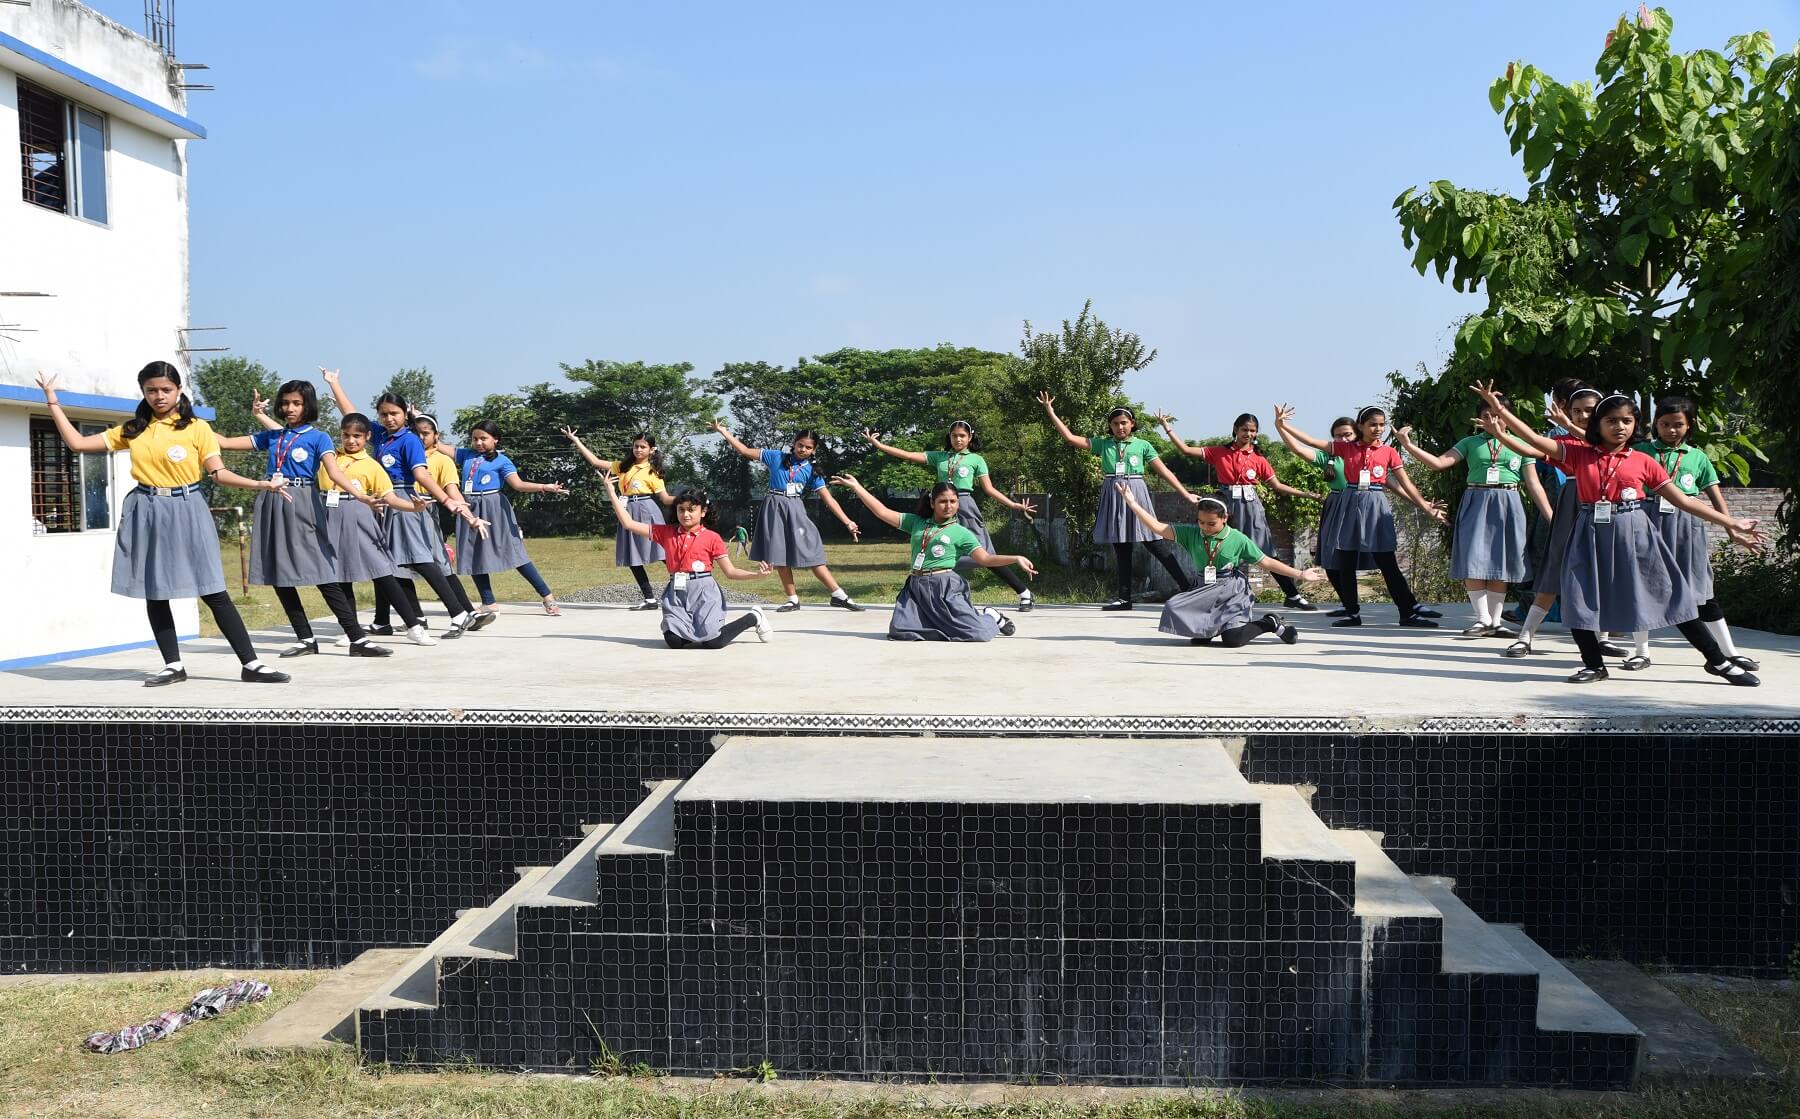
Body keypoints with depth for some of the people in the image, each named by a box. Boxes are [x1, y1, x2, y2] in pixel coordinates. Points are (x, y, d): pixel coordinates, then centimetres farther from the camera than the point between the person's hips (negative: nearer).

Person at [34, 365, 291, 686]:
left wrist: (261, 484, -17)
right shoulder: (132, 431, 9)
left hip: (185, 512, -4)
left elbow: (218, 473, -4)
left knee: (213, 592, -6)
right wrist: (51, 399, 12)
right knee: (154, 592, 6)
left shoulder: (197, 428, -1)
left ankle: (251, 665, -4)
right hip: (146, 515, 4)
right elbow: (77, 443, 11)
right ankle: (173, 665, 17)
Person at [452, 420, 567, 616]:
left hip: (494, 510, -5)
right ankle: (488, 604, 16)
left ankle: (547, 597, -5)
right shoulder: (466, 455, 12)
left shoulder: (501, 461, -1)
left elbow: (518, 484, -11)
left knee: (514, 554, -8)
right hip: (471, 510, 5)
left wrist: (544, 487, -26)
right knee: (474, 557, 6)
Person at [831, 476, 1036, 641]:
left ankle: (990, 616, 20)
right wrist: (856, 487, 6)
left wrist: (1016, 559, -19)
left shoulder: (961, 533, 4)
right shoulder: (917, 523, 12)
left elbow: (985, 558, -4)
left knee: (978, 633, -19)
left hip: (944, 587, -4)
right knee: (899, 632, -16)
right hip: (915, 586, 4)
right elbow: (883, 513, 10)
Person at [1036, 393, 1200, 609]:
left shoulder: (1142, 445, 4)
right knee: (1120, 546, 6)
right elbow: (1070, 438, 7)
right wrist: (1050, 412, 3)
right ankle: (1124, 597, 11)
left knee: (1154, 541, -9)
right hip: (1112, 496, 3)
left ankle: (1186, 587, -6)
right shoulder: (1103, 444, 10)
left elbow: (1164, 470, 2)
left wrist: (1186, 494, -4)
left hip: (1135, 494, -3)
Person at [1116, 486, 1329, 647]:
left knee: (1231, 639, -25)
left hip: (1233, 592, -3)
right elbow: (1159, 528, -5)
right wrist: (1132, 503, -14)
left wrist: (1300, 574, 1)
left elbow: (1266, 562, 3)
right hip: (1206, 592, 3)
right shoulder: (1191, 534, 1)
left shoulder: (1238, 539, -4)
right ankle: (1212, 629, 7)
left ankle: (1271, 623, 4)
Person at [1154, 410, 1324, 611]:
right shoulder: (1219, 453, 4)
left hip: (1250, 505, 0)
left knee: (1268, 552, 0)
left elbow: (1277, 485, 9)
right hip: (1226, 504, 0)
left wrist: (1308, 495, 4)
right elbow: (1185, 450, 2)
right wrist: (1167, 428, -2)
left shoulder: (1258, 459, 5)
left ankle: (1293, 596, 7)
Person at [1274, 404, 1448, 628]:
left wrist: (1427, 508, -1)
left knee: (1387, 563, -3)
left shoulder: (1389, 452, 3)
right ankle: (1353, 612, 14)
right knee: (1345, 563, 4)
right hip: (1351, 504, 2)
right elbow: (1311, 441, 3)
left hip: (1376, 506, -2)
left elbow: (1406, 484, 4)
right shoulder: (1346, 448, 6)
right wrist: (1282, 424, -3)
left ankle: (1409, 611, 2)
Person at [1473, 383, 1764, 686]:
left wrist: (1729, 524, 2)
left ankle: (1719, 661, 12)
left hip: (1633, 534, -1)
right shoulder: (1579, 453, 2)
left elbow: (1682, 500, 5)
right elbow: (1535, 439, -7)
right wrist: (1501, 410, -17)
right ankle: (1594, 664, 20)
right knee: (1580, 597, 1)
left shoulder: (1643, 461, 2)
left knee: (1670, 595, 1)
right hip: (1591, 535, 1)